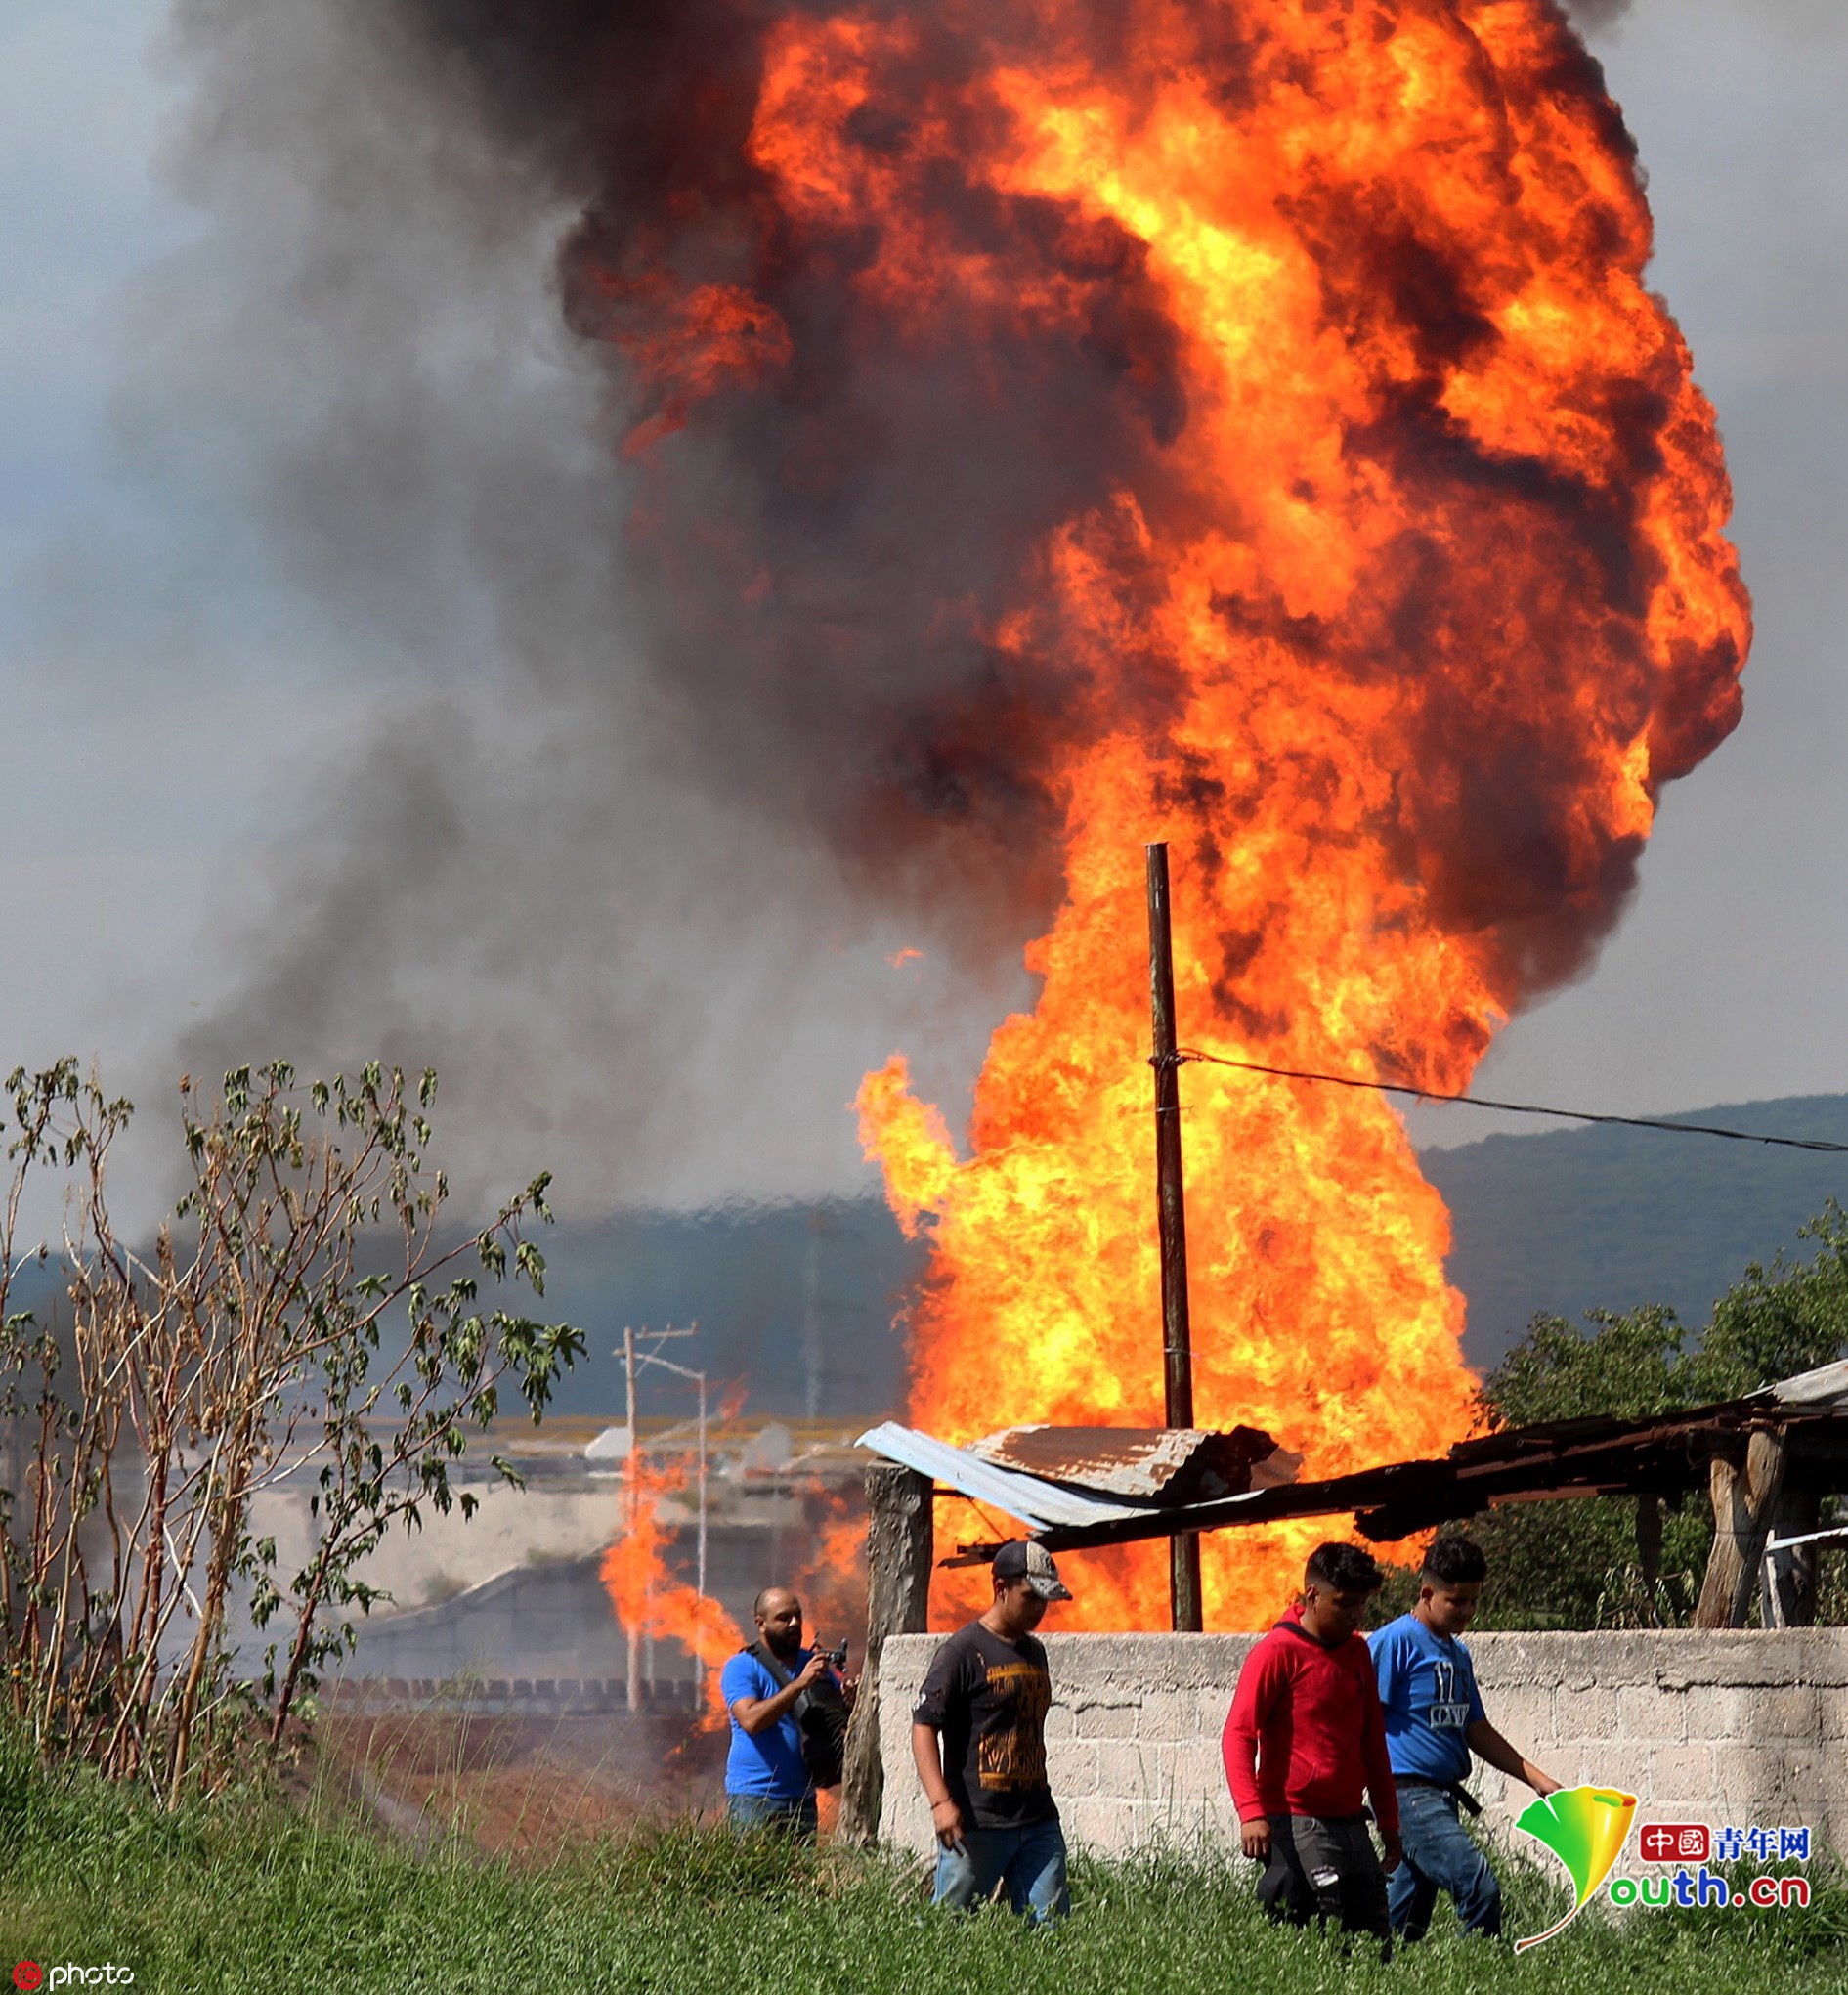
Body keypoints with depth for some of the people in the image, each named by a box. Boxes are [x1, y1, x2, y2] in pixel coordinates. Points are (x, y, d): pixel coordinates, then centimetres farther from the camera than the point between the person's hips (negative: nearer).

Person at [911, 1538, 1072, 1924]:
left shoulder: (1034, 1652, 17)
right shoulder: (963, 1650, -7)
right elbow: (924, 1725, -12)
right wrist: (941, 1802, -23)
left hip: (1038, 1820, 7)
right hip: (976, 1824, -7)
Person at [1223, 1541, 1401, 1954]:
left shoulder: (1357, 1651, 15)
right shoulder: (1277, 1652, -7)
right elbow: (1239, 1735, -12)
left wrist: (1388, 1819, 22)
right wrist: (1251, 1812, -24)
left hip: (1349, 1822, 7)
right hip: (1295, 1823, -7)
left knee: (1375, 1945, 4)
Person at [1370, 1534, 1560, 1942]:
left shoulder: (1458, 1653, 20)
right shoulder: (1394, 1642, -8)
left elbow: (1477, 1732, 26)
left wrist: (1536, 1778, 20)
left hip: (1441, 1798, 9)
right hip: (1409, 1795, -9)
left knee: (1406, 1919, 8)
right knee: (1479, 1887, -21)